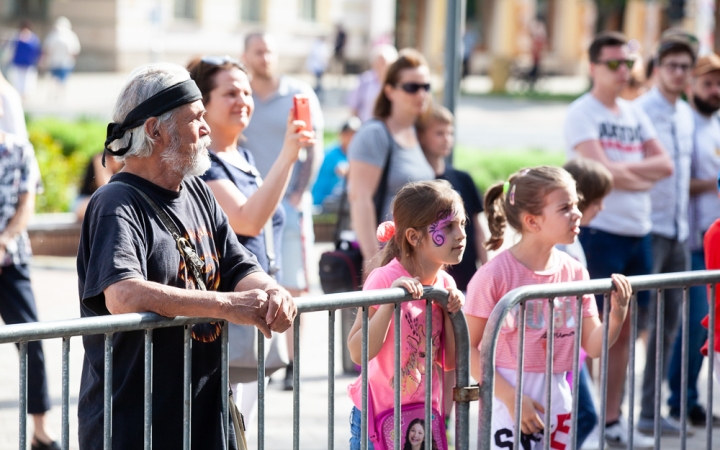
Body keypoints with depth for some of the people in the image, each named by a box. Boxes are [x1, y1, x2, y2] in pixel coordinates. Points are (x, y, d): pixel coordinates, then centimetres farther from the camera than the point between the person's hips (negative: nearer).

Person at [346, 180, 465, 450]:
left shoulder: (445, 284, 1)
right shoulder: (384, 279, -16)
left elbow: (449, 362, 5)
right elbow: (359, 353, -23)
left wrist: (451, 313, -9)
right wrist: (390, 300, -31)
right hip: (377, 418, -5)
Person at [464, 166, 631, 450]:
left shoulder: (574, 272, 2)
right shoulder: (495, 274, -14)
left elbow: (594, 346, 5)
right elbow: (468, 347, -12)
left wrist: (617, 315, -14)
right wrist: (511, 397, -16)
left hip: (557, 402, 6)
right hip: (509, 403, -6)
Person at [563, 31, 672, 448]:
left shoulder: (635, 114, 15)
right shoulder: (582, 113, -6)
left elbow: (665, 165, 6)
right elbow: (602, 172, -17)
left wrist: (624, 169, -9)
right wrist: (644, 175, -1)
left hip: (638, 232, 7)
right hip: (599, 232, -7)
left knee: (624, 330, 10)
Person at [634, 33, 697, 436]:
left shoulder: (687, 116, 13)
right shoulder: (641, 112, -10)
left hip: (679, 232, 7)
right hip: (649, 230, -7)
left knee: (668, 326, 8)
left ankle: (650, 411, 14)